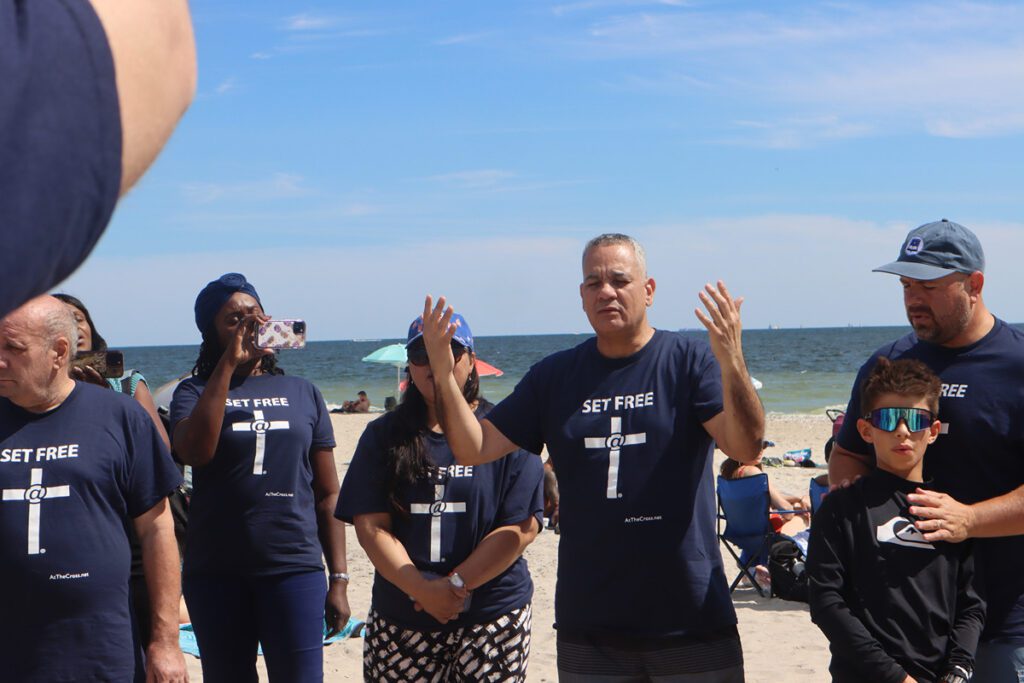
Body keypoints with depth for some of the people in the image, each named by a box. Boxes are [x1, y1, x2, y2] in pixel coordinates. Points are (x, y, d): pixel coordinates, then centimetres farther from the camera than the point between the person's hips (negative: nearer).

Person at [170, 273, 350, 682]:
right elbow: (194, 452, -18)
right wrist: (229, 363, -15)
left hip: (295, 569, 0)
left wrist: (339, 578, 5)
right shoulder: (195, 392, 5)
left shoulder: (303, 394, 10)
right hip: (216, 573, 0)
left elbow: (327, 494, 11)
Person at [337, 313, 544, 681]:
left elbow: (522, 527, -5)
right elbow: (371, 525, 0)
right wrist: (424, 591, -13)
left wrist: (455, 585, -12)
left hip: (492, 622, -2)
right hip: (399, 621, 2)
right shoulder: (384, 436, 8)